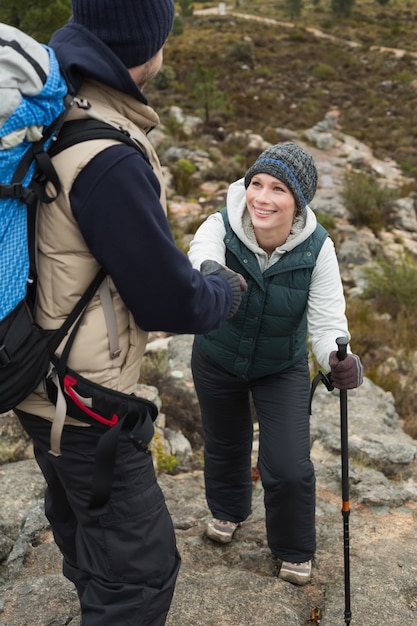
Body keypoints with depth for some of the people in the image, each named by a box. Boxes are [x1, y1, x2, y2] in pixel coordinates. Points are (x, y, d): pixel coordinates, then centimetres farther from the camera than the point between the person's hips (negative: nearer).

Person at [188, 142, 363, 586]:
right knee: (224, 444, 22)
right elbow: (201, 260, -46)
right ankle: (227, 510, 56)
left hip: (282, 369, 0)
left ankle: (294, 550, 27)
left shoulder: (316, 248, -24)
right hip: (216, 360, 1)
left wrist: (337, 358, -49)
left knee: (289, 468, -4)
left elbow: (326, 320, -27)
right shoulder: (220, 228, -27)